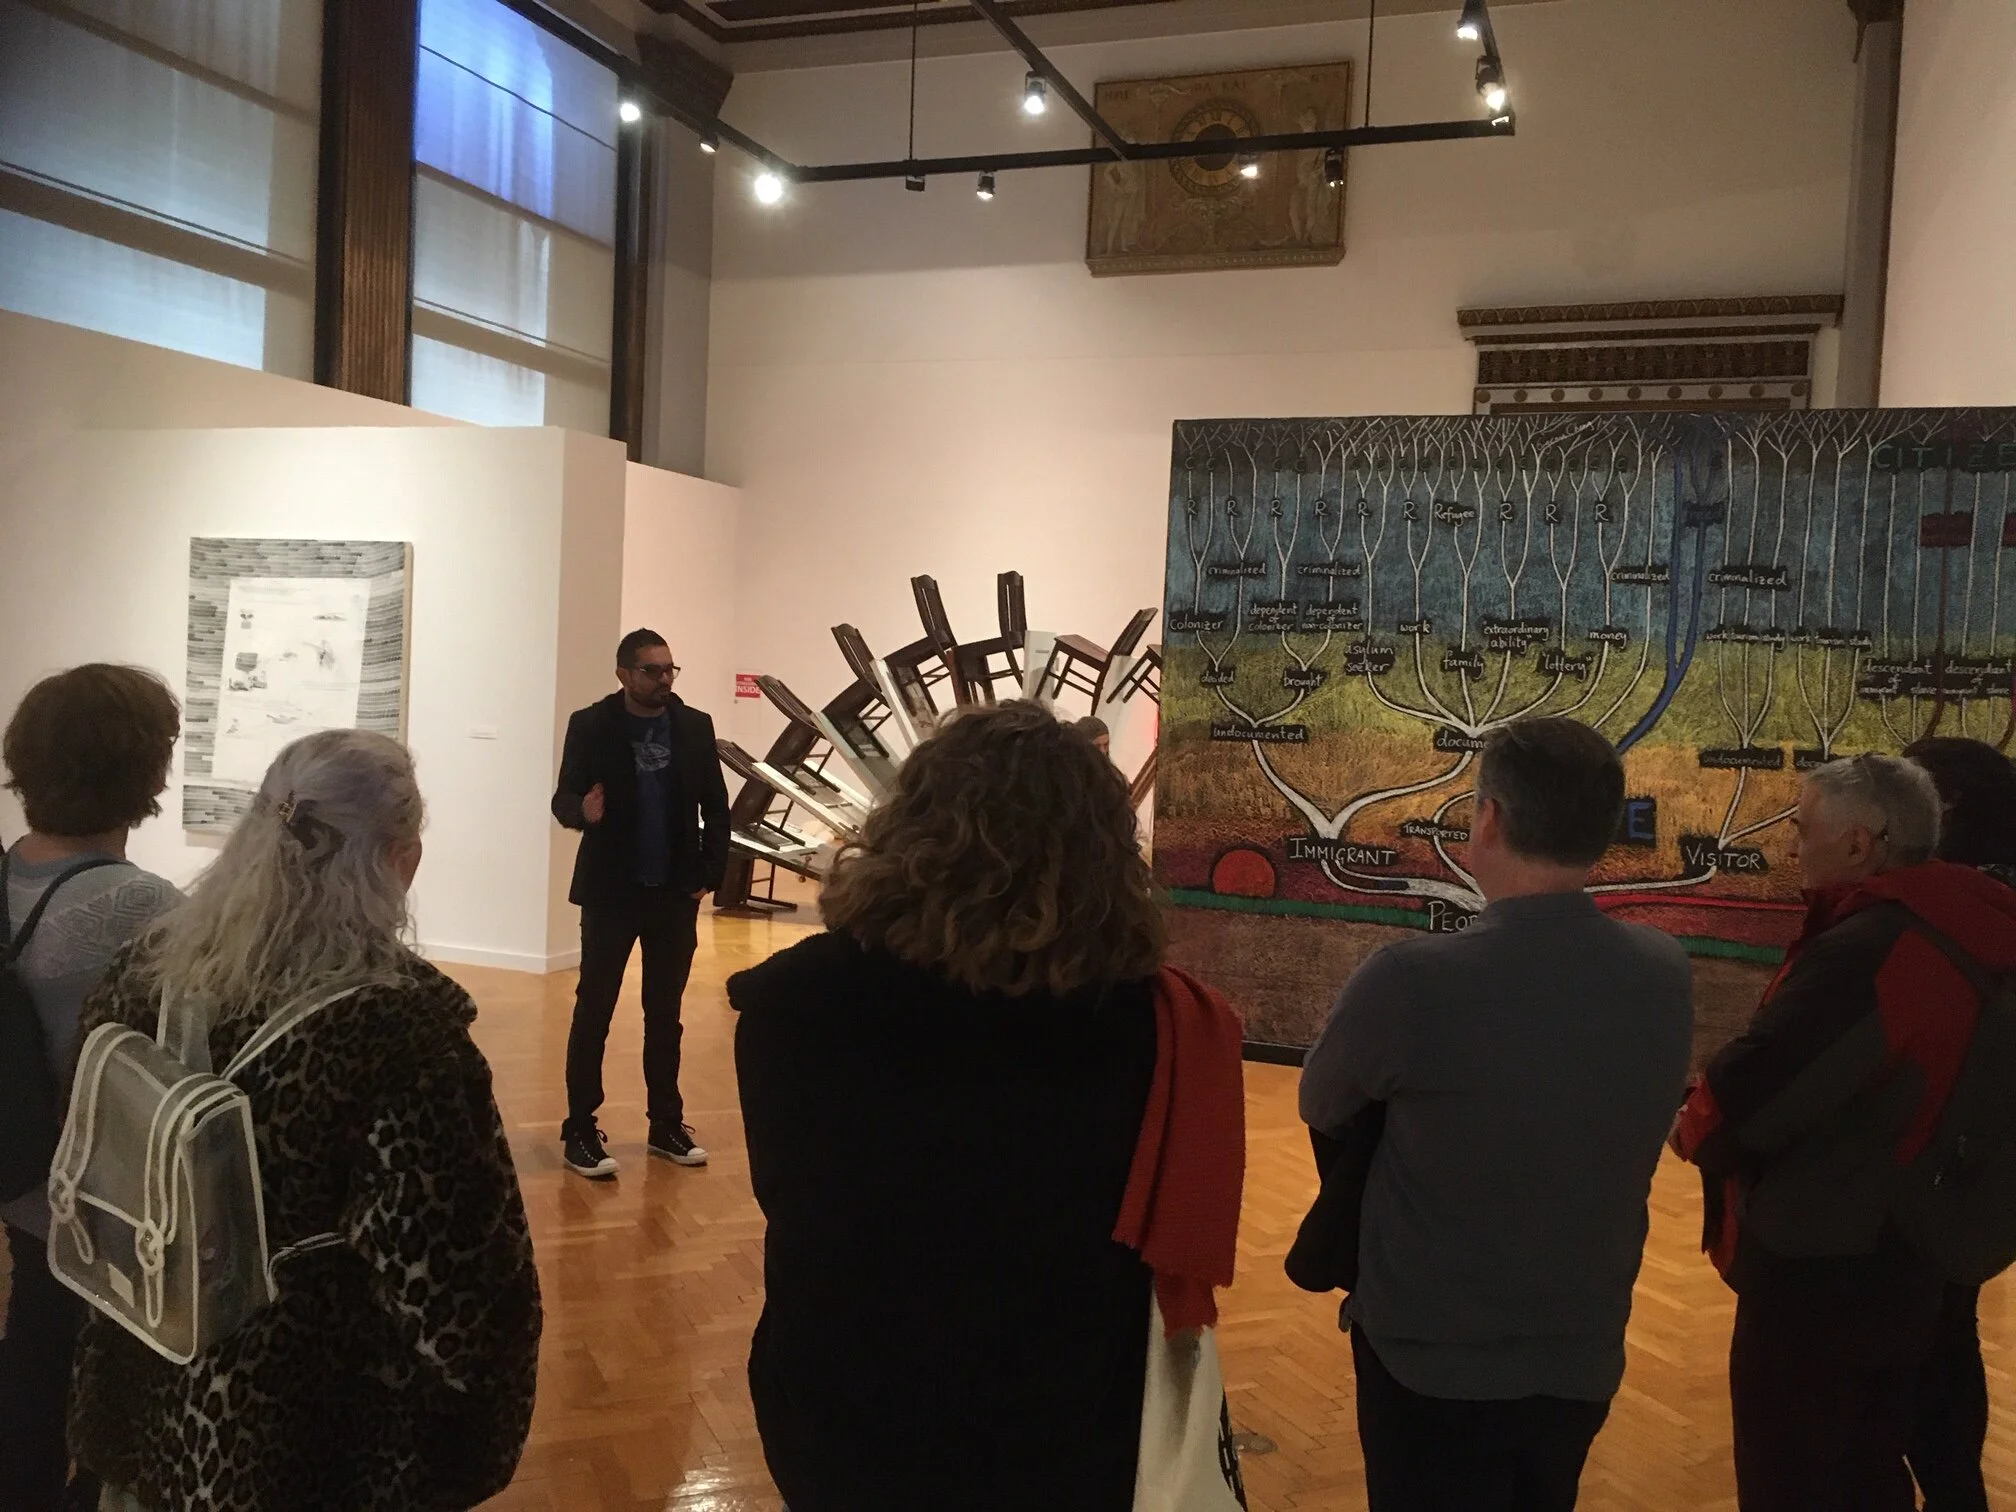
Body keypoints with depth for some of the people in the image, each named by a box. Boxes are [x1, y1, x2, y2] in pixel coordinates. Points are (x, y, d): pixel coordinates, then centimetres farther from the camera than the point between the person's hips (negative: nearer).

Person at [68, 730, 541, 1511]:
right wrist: (483, 1427, -10)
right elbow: (447, 1270, -26)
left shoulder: (149, 969, -9)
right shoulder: (399, 1025, -29)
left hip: (158, 1392, 6)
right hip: (324, 1431, -5)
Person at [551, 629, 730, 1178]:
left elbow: (715, 805, 5)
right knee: (594, 1011, 3)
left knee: (665, 1013, 12)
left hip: (676, 892, 3)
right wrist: (583, 811, -29)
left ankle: (667, 1124, 22)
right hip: (611, 891, -2)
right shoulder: (590, 726, -6)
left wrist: (711, 871, -2)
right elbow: (563, 798, -6)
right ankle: (580, 1130, 11)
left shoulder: (696, 727, 1)